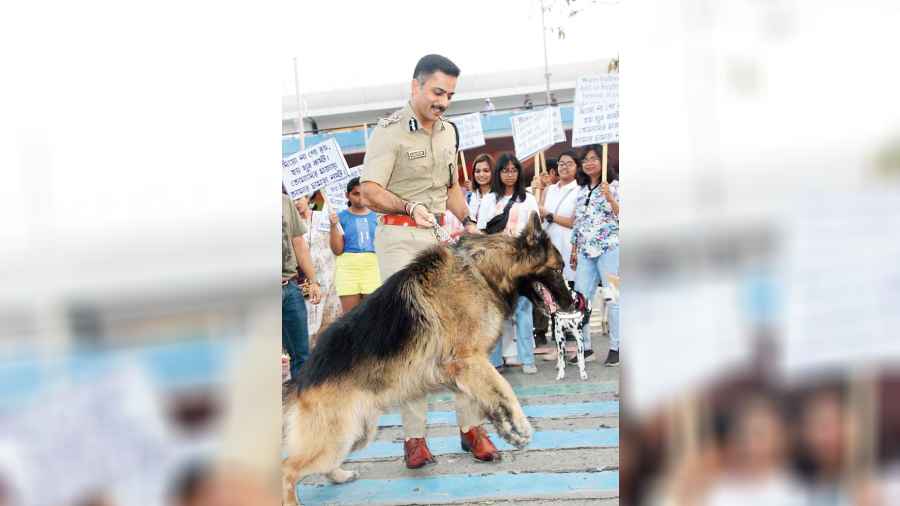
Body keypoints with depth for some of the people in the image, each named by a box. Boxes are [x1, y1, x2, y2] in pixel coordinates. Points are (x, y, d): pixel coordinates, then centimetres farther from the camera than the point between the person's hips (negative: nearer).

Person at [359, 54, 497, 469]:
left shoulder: (448, 131, 14)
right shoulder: (389, 132, -9)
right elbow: (370, 192, -16)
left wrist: (467, 222, 11)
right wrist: (411, 207, -32)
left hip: (440, 236, 6)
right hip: (399, 238, -6)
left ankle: (471, 427, 8)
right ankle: (414, 436, -1)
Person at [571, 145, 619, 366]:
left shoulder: (613, 185, -1)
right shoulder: (581, 189, 16)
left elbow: (621, 216, -8)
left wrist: (609, 197, -22)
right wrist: (574, 250, 17)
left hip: (609, 248, -6)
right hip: (585, 251, 6)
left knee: (613, 299, -2)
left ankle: (615, 348, 5)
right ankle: (586, 347, 11)